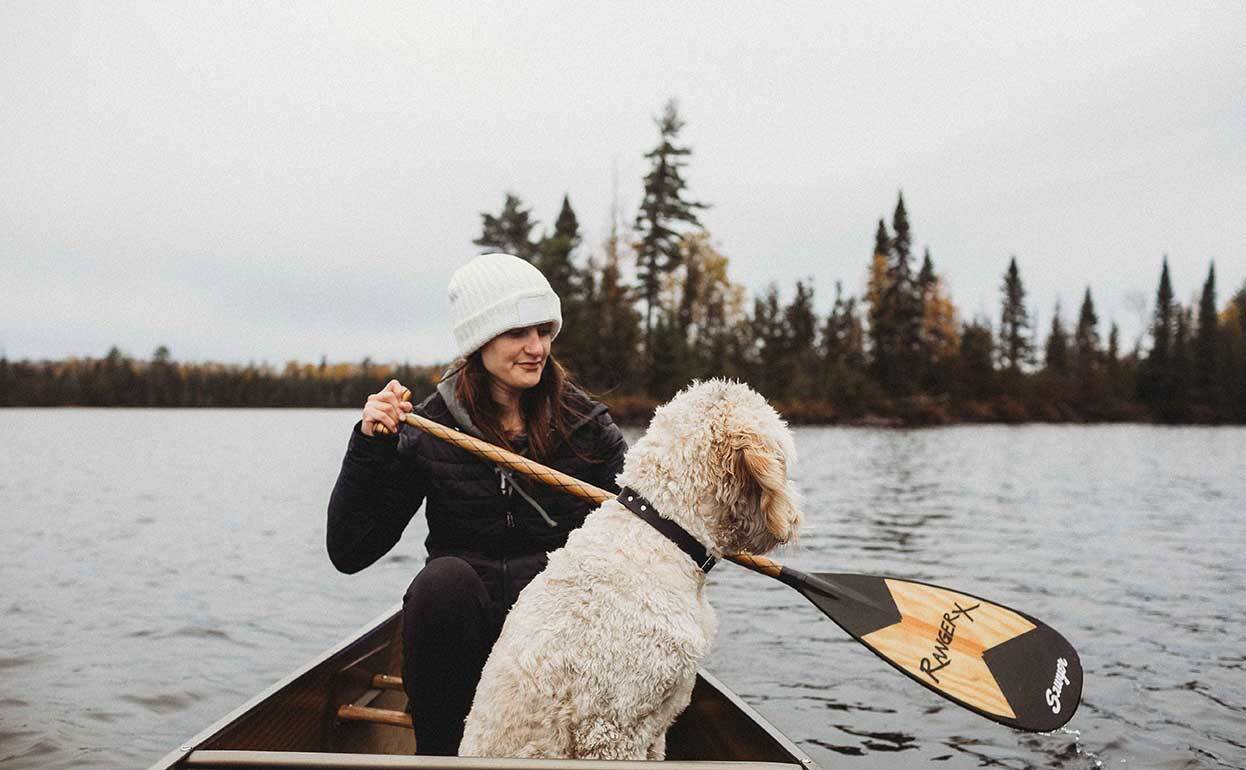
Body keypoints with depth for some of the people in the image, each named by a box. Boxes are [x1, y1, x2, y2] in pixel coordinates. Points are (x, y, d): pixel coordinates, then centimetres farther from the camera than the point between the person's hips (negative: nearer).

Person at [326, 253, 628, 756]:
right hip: (462, 622, 0)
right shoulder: (427, 431, -3)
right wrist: (369, 446, -16)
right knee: (445, 577, -33)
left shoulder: (587, 424, 0)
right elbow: (348, 553, -4)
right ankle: (438, 750, -12)